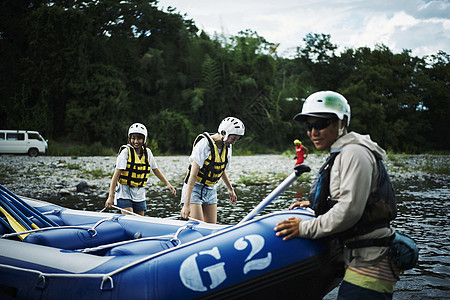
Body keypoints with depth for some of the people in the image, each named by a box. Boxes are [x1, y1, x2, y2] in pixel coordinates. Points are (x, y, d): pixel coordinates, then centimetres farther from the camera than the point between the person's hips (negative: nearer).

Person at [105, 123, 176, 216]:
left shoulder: (147, 152, 2)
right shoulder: (126, 151, -13)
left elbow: (156, 170, 17)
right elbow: (116, 174, -17)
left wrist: (168, 184, 12)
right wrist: (111, 196, -23)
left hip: (139, 194, 5)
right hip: (125, 191, -5)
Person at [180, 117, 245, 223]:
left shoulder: (227, 147, 0)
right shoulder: (204, 144, -23)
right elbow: (193, 175, -26)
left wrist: (231, 189, 31)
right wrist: (186, 205, -30)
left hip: (211, 190, 7)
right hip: (194, 188, -7)